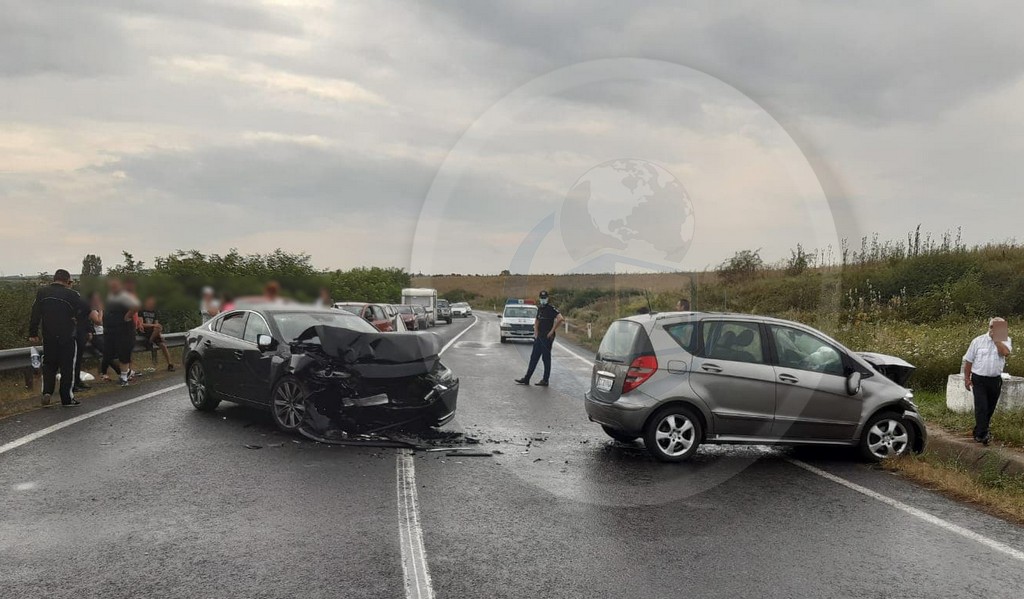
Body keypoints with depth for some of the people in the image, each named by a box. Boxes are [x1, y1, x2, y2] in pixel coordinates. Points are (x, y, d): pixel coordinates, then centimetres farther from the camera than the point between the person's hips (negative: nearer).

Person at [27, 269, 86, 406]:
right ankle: (67, 398, 8)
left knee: (49, 365, 18)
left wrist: (33, 333, 8)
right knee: (67, 367, 5)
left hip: (48, 337, 4)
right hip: (67, 338, -4)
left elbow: (35, 315, 4)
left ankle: (47, 391, 0)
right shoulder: (71, 294, -10)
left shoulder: (42, 293, 3)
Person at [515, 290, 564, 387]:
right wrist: (536, 333, 10)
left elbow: (560, 318, -25)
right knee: (534, 357, 9)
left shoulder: (551, 308, -11)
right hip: (539, 337, 8)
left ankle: (545, 380, 6)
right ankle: (526, 379, 12)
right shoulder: (540, 309, 14)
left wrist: (552, 331, -21)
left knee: (546, 358, -1)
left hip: (547, 337, -8)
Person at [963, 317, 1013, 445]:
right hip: (979, 379, -2)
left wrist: (996, 338, -17)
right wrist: (967, 378, 0)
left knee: (990, 408, 12)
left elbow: (1005, 352, -22)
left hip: (995, 380, 2)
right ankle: (982, 435, -11)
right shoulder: (978, 341, 0)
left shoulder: (1004, 340, 2)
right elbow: (968, 360, 4)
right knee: (981, 407, -11)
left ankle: (979, 432, 27)